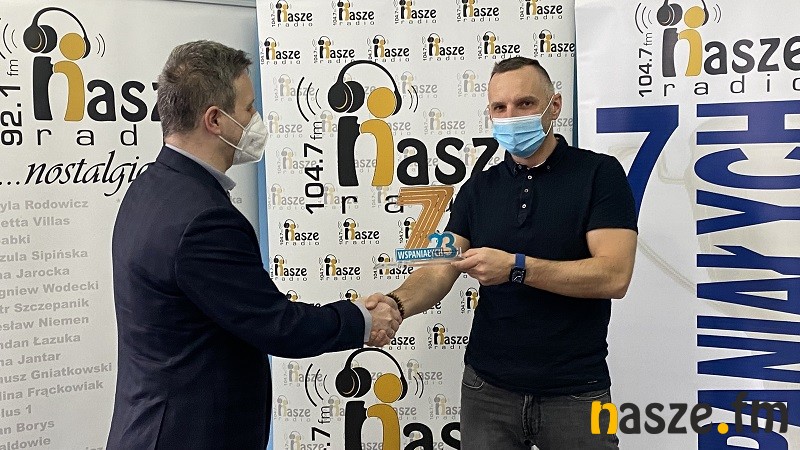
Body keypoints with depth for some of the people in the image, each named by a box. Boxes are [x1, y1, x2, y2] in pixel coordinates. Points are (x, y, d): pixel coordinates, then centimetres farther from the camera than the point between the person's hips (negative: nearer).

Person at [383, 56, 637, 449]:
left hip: (574, 391, -3)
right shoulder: (478, 188, 6)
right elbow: (440, 270, -3)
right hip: (487, 387, 4)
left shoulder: (598, 173, -5)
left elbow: (614, 275, -16)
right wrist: (396, 303, -23)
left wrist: (515, 267, -25)